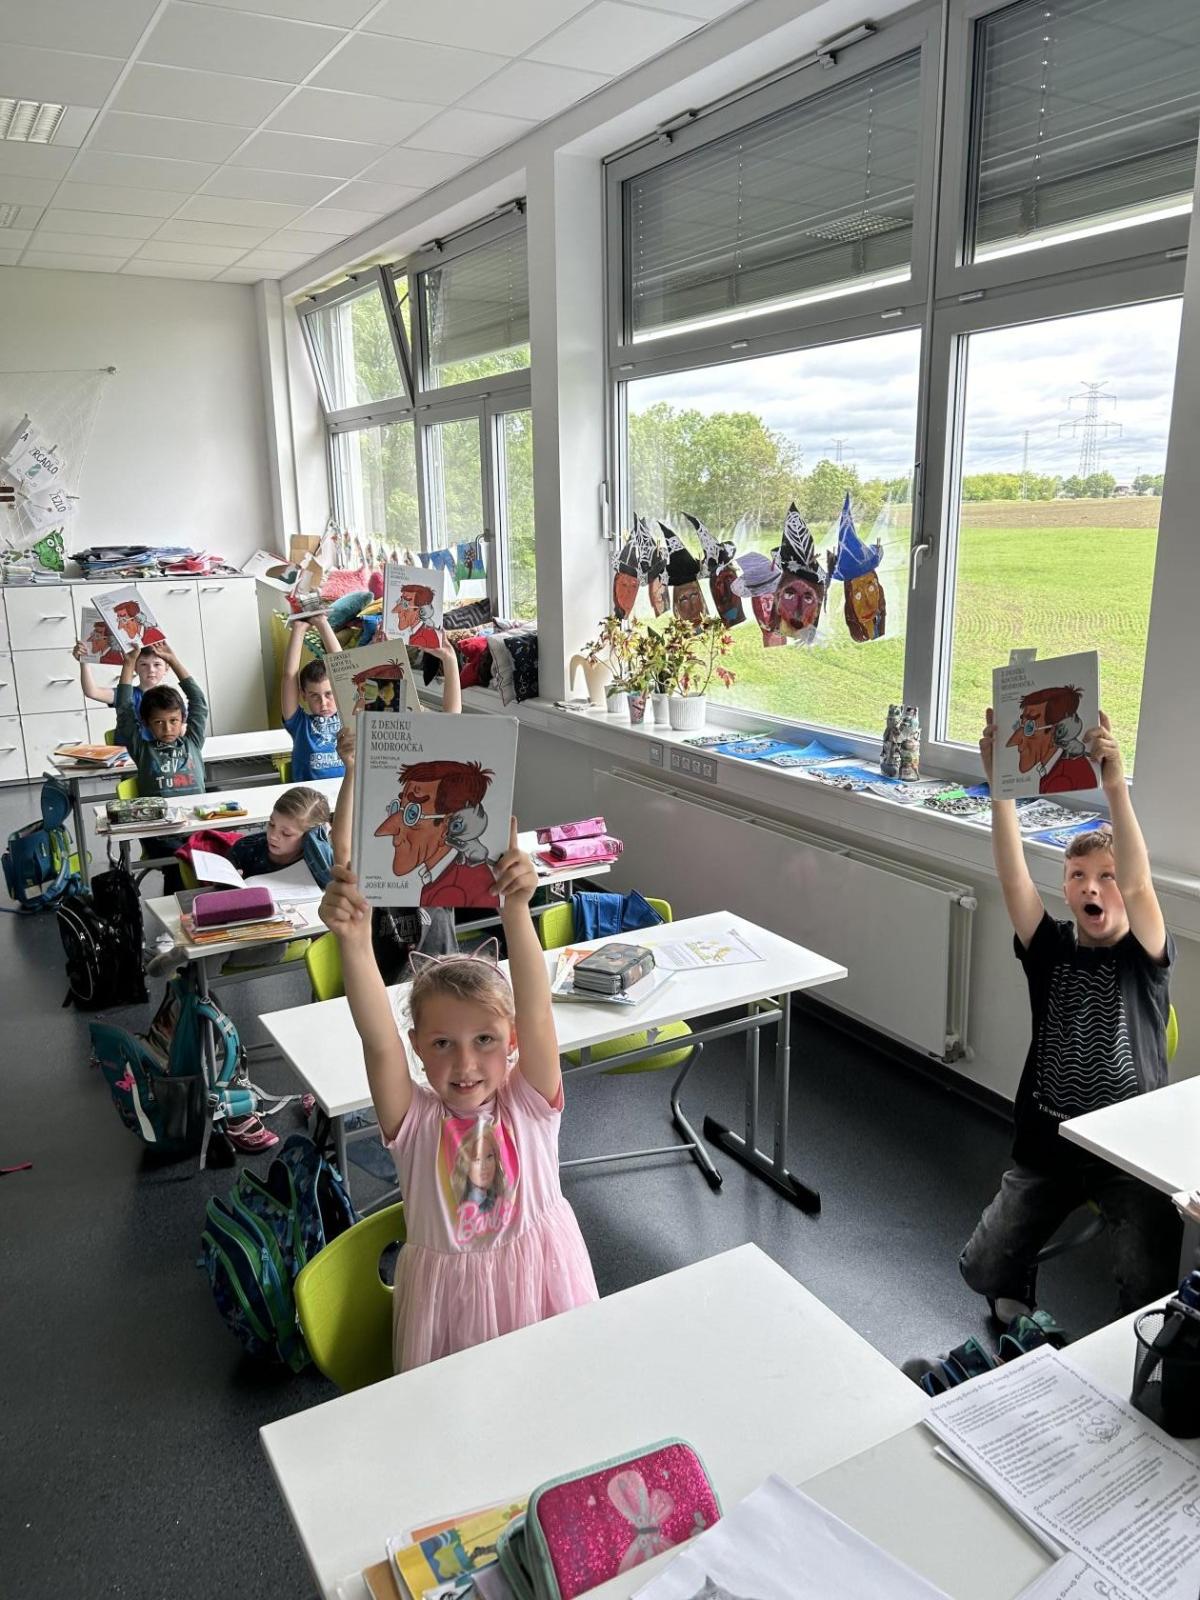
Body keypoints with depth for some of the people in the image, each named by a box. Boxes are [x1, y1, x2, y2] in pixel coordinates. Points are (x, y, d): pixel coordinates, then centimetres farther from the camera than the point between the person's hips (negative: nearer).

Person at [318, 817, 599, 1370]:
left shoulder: (528, 1105, -13)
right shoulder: (416, 1121, -14)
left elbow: (536, 1016, -30)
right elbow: (379, 1042, -31)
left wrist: (516, 911, -45)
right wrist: (354, 940, -47)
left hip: (538, 1277, 0)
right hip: (448, 1288, 0)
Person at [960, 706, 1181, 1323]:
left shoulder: (1144, 956, -6)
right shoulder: (1050, 949, 0)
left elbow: (1139, 885, -26)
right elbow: (1013, 879, -15)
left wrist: (1115, 786, -40)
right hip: (1048, 1141, 2)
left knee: (1149, 1293, -14)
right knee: (984, 1271, -1)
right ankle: (1017, 1298, 34)